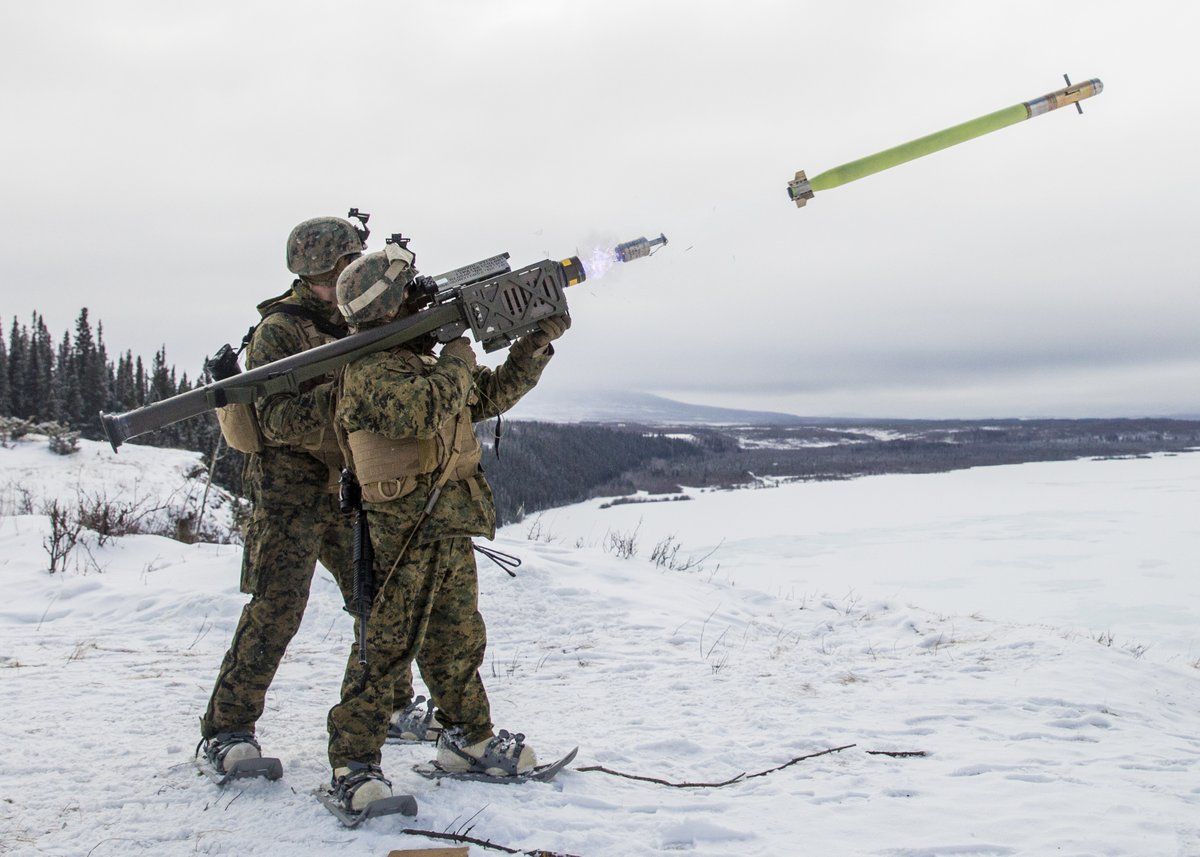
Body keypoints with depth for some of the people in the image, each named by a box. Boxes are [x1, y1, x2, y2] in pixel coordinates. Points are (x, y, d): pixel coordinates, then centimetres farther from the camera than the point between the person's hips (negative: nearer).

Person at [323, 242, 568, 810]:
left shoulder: (422, 359, 16)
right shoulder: (369, 371, -15)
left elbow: (492, 395, 22)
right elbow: (429, 411, -30)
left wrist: (539, 341, 14)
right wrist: (459, 350, -15)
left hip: (450, 527, 9)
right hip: (408, 528, -9)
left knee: (459, 640, 17)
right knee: (388, 643, -6)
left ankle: (469, 739, 30)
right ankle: (353, 764, 1)